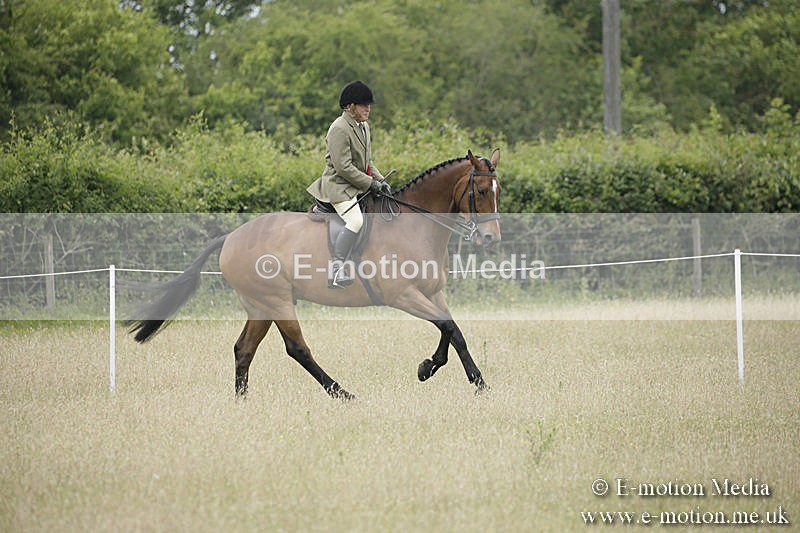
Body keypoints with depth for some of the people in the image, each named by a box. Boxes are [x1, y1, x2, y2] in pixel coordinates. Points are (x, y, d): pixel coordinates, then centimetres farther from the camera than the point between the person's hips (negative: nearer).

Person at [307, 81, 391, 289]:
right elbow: (343, 167, -21)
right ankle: (336, 269, -33)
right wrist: (370, 183, -17)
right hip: (338, 186, -10)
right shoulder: (339, 129, -17)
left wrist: (380, 180, 6)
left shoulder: (364, 127, 15)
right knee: (355, 220, -29)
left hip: (356, 186, 10)